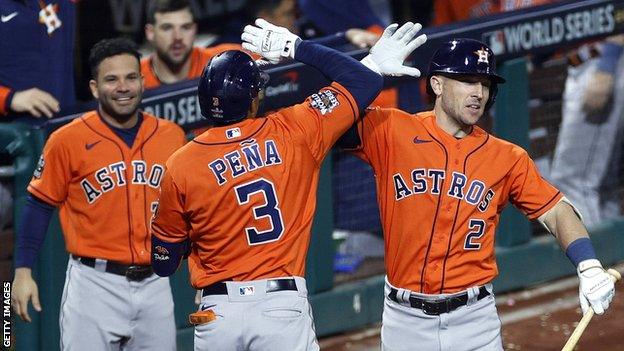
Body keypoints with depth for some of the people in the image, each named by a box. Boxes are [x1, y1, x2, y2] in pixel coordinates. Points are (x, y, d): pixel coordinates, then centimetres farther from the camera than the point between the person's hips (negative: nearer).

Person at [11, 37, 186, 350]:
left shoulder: (172, 136, 7)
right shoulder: (68, 140, -4)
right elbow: (39, 206, 2)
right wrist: (23, 271, -3)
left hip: (155, 285, 4)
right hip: (94, 285, -4)